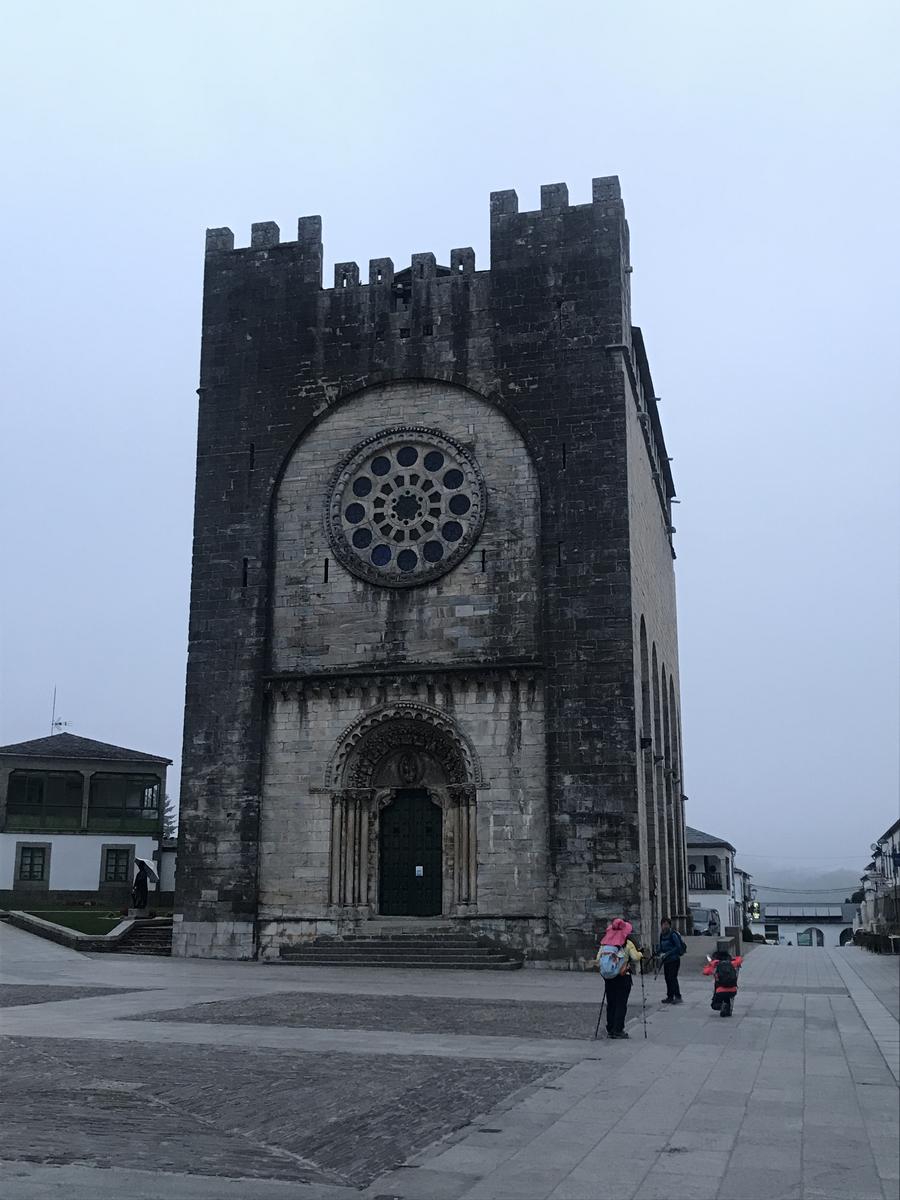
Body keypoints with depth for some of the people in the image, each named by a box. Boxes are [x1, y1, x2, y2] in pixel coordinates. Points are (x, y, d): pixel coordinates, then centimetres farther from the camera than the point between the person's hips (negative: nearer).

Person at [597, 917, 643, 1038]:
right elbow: (635, 958, -13)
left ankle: (610, 1030, 15)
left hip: (608, 977, 4)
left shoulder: (605, 943, 4)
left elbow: (598, 959, 1)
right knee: (621, 1004, 2)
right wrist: (640, 953, 8)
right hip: (623, 977, -4)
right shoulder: (628, 944, -7)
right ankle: (618, 1030, -1)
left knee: (610, 1003, 12)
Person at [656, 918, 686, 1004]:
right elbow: (660, 946, 20)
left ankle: (678, 997, -9)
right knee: (667, 978, 10)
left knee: (672, 977, -12)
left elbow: (678, 947, -16)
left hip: (674, 960, -8)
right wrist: (659, 953, -1)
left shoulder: (673, 934, -13)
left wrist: (667, 954, -18)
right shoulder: (662, 935, 11)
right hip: (666, 960, 8)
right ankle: (670, 997, 17)